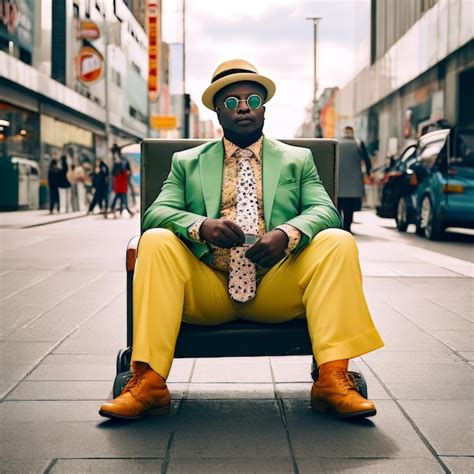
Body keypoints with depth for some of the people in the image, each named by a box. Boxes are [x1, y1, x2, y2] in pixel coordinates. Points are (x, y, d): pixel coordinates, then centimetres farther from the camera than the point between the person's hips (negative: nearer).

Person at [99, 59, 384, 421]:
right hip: (207, 291, 0)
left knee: (338, 243, -23)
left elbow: (324, 210, 3)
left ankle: (333, 380, -28)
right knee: (156, 242, -25)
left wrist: (286, 235, -21)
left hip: (277, 292, 0)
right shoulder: (186, 162, 17)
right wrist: (202, 226, -20)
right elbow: (156, 213, 3)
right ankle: (149, 384, -28)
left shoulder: (298, 159, 18)